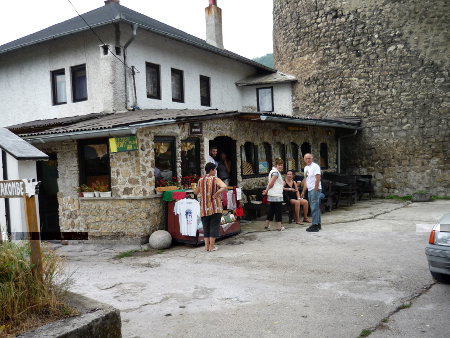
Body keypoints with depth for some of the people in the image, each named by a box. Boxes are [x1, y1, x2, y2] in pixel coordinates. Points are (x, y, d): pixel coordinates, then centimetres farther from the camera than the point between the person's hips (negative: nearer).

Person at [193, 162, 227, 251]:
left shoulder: (201, 180, 5)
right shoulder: (215, 179, -7)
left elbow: (196, 192, 14)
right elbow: (224, 187, -25)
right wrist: (216, 194, -17)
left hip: (204, 208, 4)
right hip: (215, 207, -4)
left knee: (206, 227, 13)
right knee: (214, 226, 4)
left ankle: (206, 245, 13)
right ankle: (212, 246, 5)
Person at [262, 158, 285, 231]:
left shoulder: (275, 171, 19)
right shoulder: (275, 172, -14)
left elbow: (270, 183, 18)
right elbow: (271, 183, -18)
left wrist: (266, 190, 8)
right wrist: (266, 191, -8)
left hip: (272, 195, 10)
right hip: (276, 195, -10)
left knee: (272, 209, 15)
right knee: (278, 210, -3)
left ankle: (266, 225, 20)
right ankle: (279, 226, 2)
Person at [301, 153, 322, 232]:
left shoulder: (315, 166, -10)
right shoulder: (306, 167, 17)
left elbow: (317, 179, -17)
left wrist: (315, 190, -21)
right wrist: (303, 191, 19)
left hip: (315, 189, -9)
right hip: (309, 190, 9)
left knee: (314, 208, -9)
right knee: (315, 207, 12)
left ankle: (315, 225, -8)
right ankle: (318, 224, 19)